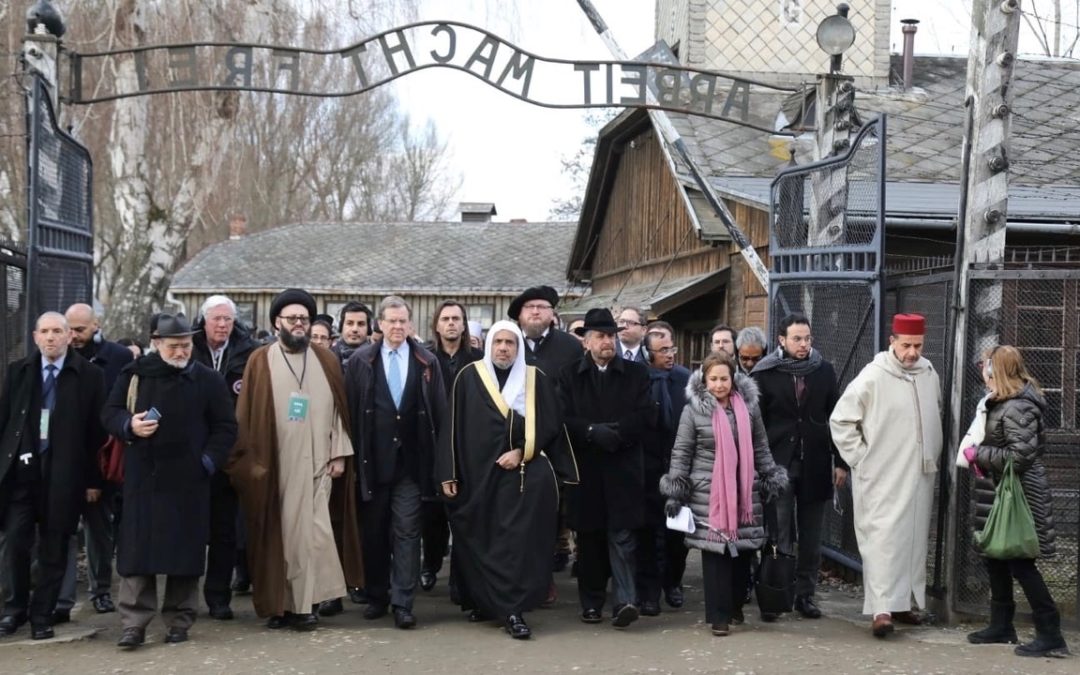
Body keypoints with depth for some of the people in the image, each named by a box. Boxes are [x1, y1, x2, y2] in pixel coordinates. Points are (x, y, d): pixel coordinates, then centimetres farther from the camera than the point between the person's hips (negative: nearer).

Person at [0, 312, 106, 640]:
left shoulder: (89, 376, -1)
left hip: (62, 474, -2)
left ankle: (42, 616, 17)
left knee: (53, 549, 5)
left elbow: (96, 431, 0)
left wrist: (93, 479, -2)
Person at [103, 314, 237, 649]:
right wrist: (129, 426, -10)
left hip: (187, 481, -1)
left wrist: (208, 461, -5)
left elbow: (225, 427, 6)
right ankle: (134, 623, 4)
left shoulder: (208, 379, 2)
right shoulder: (134, 374, 5)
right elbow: (110, 413, 10)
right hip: (142, 477, 1)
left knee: (185, 551, 4)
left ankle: (179, 621, 14)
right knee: (137, 549, -1)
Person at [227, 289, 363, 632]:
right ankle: (279, 603, 11)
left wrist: (339, 454, 2)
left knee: (310, 532, -3)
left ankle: (303, 603, 5)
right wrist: (251, 460, -5)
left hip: (316, 462, 1)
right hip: (274, 463, -1)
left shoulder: (327, 361, 9)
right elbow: (247, 414, 2)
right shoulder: (260, 361, 3)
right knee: (278, 533, 3)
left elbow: (339, 410, 9)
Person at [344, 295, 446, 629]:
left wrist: (437, 458, 1)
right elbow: (351, 410, 3)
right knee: (374, 531, 10)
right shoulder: (360, 360, 3)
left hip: (411, 460, -1)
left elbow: (439, 412, 5)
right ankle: (377, 596, 23)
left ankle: (403, 603, 2)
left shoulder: (427, 362, 4)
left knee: (407, 531, -2)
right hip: (373, 459, 1)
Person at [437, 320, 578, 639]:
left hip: (523, 475, -1)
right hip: (477, 473, 1)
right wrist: (448, 471, -3)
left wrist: (521, 452, -11)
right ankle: (483, 601, 23)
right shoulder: (469, 377, 3)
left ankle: (513, 610, -8)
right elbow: (454, 426, 1)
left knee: (517, 540, -8)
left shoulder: (536, 380, 4)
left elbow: (549, 424, 2)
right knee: (480, 540, 7)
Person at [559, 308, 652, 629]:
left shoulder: (636, 373, 8)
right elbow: (564, 418, -2)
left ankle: (625, 601, -11)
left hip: (623, 468, -1)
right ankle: (591, 603, 17)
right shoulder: (570, 375, 8)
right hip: (585, 468, 1)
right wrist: (593, 431, -17)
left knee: (622, 534, -8)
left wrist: (615, 431, -15)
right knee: (589, 537, 7)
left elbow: (644, 415, -1)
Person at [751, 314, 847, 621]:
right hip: (779, 465, -3)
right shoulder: (765, 374, -2)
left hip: (815, 466, 3)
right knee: (779, 537, -1)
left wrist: (840, 462, 4)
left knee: (811, 538, 9)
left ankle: (805, 595, 19)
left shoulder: (824, 371, 6)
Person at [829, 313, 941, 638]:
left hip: (918, 476, 6)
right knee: (883, 540, -8)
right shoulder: (873, 377, -11)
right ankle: (881, 609, -8)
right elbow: (840, 419, -6)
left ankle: (902, 602, 24)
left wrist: (932, 455, 15)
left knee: (914, 539, 12)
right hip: (882, 478, -6)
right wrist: (860, 457, -7)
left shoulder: (930, 374, 6)